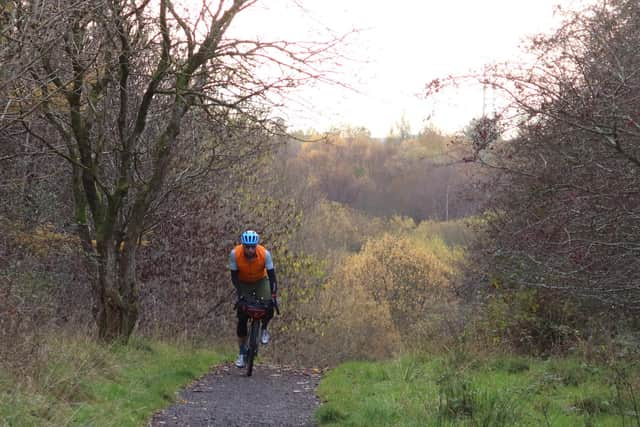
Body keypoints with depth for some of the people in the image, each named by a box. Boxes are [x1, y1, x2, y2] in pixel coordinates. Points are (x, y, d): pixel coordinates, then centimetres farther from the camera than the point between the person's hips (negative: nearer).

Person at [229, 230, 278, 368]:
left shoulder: (264, 254, -30)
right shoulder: (235, 254, -29)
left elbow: (271, 275, -27)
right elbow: (234, 276, -21)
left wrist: (273, 294, -37)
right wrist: (240, 294, -32)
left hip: (261, 281, 0)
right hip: (243, 283, 0)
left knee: (269, 308, -24)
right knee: (242, 318, -8)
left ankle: (264, 329, 9)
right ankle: (242, 353, 4)